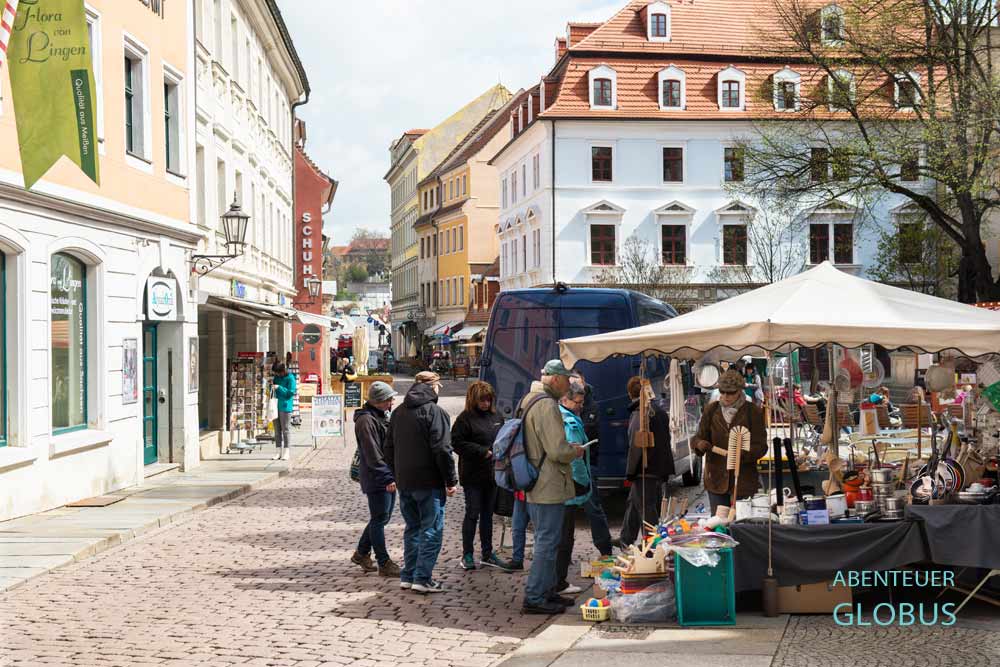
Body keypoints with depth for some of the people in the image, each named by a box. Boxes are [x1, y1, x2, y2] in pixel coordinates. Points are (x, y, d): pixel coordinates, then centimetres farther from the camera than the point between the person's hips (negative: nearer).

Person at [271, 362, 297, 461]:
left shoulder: (290, 378, -8)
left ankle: (287, 452, -1)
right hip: (276, 406, 7)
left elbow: (291, 392, -13)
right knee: (277, 430, 7)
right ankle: (279, 451, 11)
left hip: (285, 407, -7)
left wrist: (279, 387, -18)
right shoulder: (276, 377, 13)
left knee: (286, 429, -4)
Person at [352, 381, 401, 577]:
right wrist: (388, 477, -23)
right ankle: (384, 564, 3)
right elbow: (372, 454, -21)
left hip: (388, 477, 10)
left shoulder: (382, 416, 15)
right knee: (379, 519, -3)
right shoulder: (366, 420, -16)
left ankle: (361, 553, 30)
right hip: (376, 479, -10)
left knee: (382, 517, 16)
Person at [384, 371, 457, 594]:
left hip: (404, 482, 7)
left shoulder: (398, 412, 12)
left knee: (412, 528, 16)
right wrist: (451, 480, -9)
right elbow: (442, 450, -15)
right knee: (431, 530, -2)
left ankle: (408, 575, 17)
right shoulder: (434, 412, -10)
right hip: (429, 482, -7)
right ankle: (423, 578, -6)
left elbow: (389, 448, 17)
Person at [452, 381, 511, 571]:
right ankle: (467, 555, 9)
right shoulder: (465, 418, -9)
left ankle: (487, 554, 21)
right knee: (472, 514, -1)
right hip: (473, 475, -6)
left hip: (492, 474, 6)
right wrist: (482, 451, -16)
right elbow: (456, 443, -15)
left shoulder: (496, 417, 10)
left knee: (488, 514, 13)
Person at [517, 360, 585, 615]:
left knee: (545, 541, 19)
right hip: (549, 488, -10)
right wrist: (576, 451, -5)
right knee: (547, 543, -4)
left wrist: (569, 449, 18)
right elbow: (558, 451, -24)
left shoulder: (529, 400, 14)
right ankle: (534, 598, -1)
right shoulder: (547, 406, -19)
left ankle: (546, 591, 27)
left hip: (535, 487, 10)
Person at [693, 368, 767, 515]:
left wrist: (742, 453, -24)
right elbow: (699, 436, 9)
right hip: (716, 479, 2)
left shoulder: (753, 412, -2)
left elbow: (761, 446, -5)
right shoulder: (711, 411, 7)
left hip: (743, 480, -2)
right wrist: (700, 444, -15)